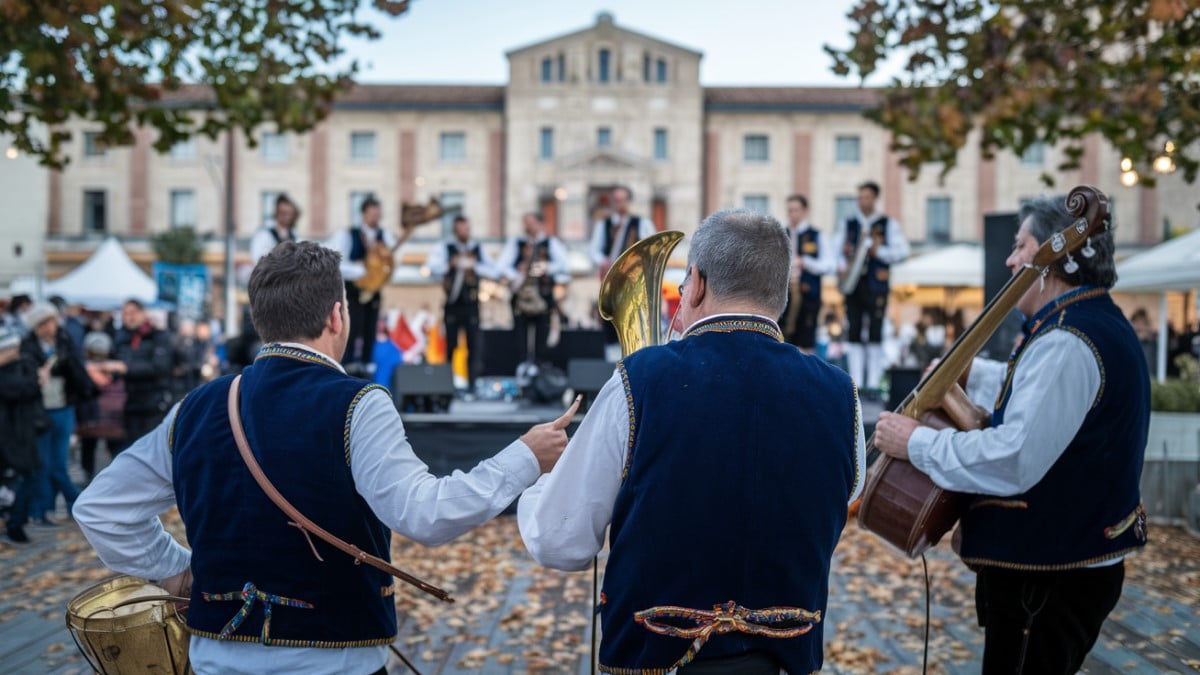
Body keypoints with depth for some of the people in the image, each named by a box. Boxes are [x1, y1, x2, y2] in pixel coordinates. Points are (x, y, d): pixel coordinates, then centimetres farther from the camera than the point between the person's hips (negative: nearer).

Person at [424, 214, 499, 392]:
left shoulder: (478, 250, 10)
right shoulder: (445, 249, 3)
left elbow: (494, 272, 2)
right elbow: (432, 267, -9)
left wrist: (474, 266, -11)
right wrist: (451, 264, -21)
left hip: (471, 304, 1)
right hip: (452, 304, -1)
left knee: (474, 345, -3)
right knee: (450, 345, 3)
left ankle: (472, 383, 2)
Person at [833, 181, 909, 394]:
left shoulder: (888, 224, 5)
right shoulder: (848, 224, 14)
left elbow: (902, 250, -2)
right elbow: (835, 248, 13)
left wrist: (878, 251, -14)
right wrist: (841, 265, -5)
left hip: (876, 284, -3)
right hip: (852, 283, 3)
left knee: (875, 334, -4)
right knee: (853, 332, 1)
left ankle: (874, 382, 0)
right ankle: (855, 382, 5)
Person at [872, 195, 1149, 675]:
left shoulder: (1067, 343, -25)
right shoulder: (1097, 322, 12)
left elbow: (1013, 459, -35)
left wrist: (916, 443, -23)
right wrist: (966, 373, 21)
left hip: (1048, 578, -11)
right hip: (1067, 564, 11)